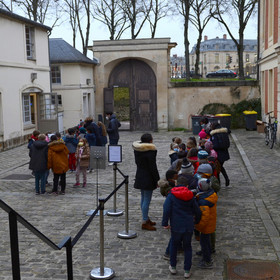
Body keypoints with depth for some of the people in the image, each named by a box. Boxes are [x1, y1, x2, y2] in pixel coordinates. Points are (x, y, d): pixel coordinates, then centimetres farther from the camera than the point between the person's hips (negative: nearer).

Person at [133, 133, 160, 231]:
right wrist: (157, 180, -10)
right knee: (147, 200, -3)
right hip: (148, 178, -9)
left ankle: (146, 219, 30)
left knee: (143, 198, 18)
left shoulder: (137, 149, 5)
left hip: (140, 177, 9)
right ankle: (145, 222, 3)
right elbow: (153, 167, -18)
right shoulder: (150, 151, -20)